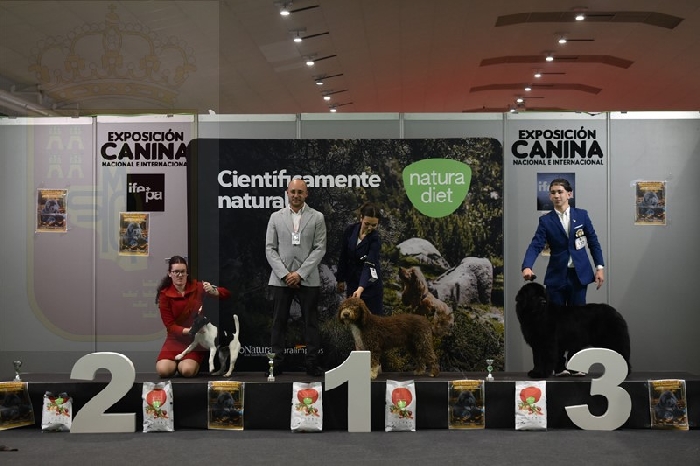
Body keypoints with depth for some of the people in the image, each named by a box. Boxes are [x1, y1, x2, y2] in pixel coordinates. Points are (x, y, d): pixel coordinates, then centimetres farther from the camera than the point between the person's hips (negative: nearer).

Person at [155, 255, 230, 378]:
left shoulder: (197, 287, -8)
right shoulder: (165, 294, -9)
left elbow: (227, 294, -8)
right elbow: (170, 326, -9)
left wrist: (213, 291, -30)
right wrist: (189, 330, -26)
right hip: (176, 339, 1)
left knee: (187, 370, -25)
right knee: (163, 370, -22)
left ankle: (183, 364, 13)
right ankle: (176, 363, 14)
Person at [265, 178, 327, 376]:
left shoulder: (317, 217, 3)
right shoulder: (276, 217, 7)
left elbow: (319, 249, -3)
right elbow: (270, 249, 4)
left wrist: (300, 273, -11)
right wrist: (285, 274, -8)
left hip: (308, 279, -1)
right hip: (281, 278, 1)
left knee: (311, 322, 3)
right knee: (279, 322, 3)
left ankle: (312, 363, 9)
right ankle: (276, 362, 10)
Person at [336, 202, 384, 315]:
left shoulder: (375, 239, -20)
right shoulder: (350, 230, -8)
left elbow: (369, 266, -30)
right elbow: (343, 256, 4)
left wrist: (360, 289, -43)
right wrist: (340, 279, 9)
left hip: (369, 283, -4)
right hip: (352, 282, 4)